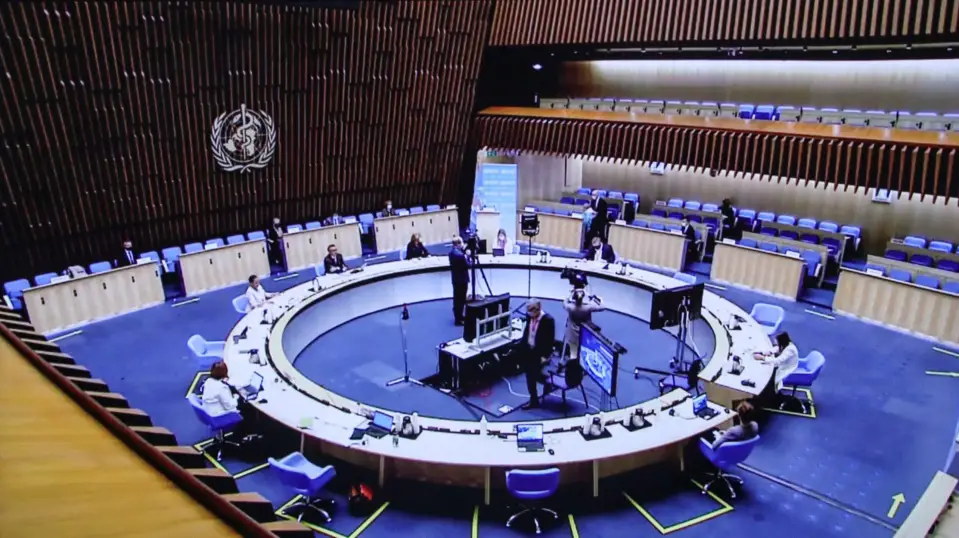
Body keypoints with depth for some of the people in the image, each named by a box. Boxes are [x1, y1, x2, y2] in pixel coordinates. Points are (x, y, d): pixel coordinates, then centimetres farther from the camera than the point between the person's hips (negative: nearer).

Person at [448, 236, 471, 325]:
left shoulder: (452, 251, 1)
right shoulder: (460, 254, -28)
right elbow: (467, 265, -19)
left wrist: (463, 250, 1)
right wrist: (467, 256, -7)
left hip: (455, 278, 9)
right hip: (461, 279, -9)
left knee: (457, 298, 20)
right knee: (461, 299, 0)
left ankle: (458, 316, 34)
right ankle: (458, 320, 7)